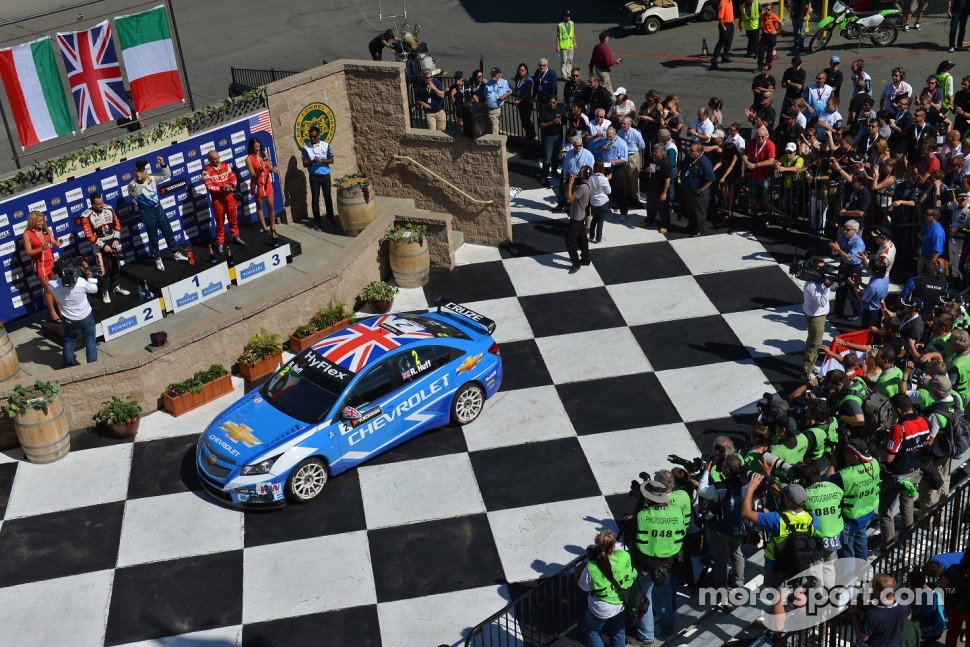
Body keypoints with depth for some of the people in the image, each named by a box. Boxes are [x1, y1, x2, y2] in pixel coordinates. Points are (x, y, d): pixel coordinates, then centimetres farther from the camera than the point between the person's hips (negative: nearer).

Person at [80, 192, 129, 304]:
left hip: (112, 242, 5)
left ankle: (115, 286, 37)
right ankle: (105, 292, 15)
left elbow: (117, 224, 4)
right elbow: (89, 235, -18)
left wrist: (116, 239, -6)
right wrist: (103, 246, -18)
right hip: (99, 245, -5)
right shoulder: (86, 216, -20)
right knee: (104, 270, -1)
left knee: (116, 266, 17)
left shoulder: (109, 209, -5)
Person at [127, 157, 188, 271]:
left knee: (168, 232, 16)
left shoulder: (152, 177, 1)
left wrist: (163, 165, -10)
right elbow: (135, 194, -36)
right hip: (147, 212, -6)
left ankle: (175, 253, 33)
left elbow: (166, 175, 7)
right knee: (153, 237, 7)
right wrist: (139, 180, -41)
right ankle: (158, 259, 23)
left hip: (158, 208, 6)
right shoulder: (133, 184, -16)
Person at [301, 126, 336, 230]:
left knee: (328, 197, 14)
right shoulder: (306, 148, -6)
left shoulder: (326, 146, -4)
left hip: (325, 175, 1)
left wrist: (321, 161, -20)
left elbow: (331, 160, -2)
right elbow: (305, 164, -6)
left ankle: (330, 216, 32)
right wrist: (312, 161, -26)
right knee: (315, 199, 3)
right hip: (314, 177, -1)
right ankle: (317, 221, 11)